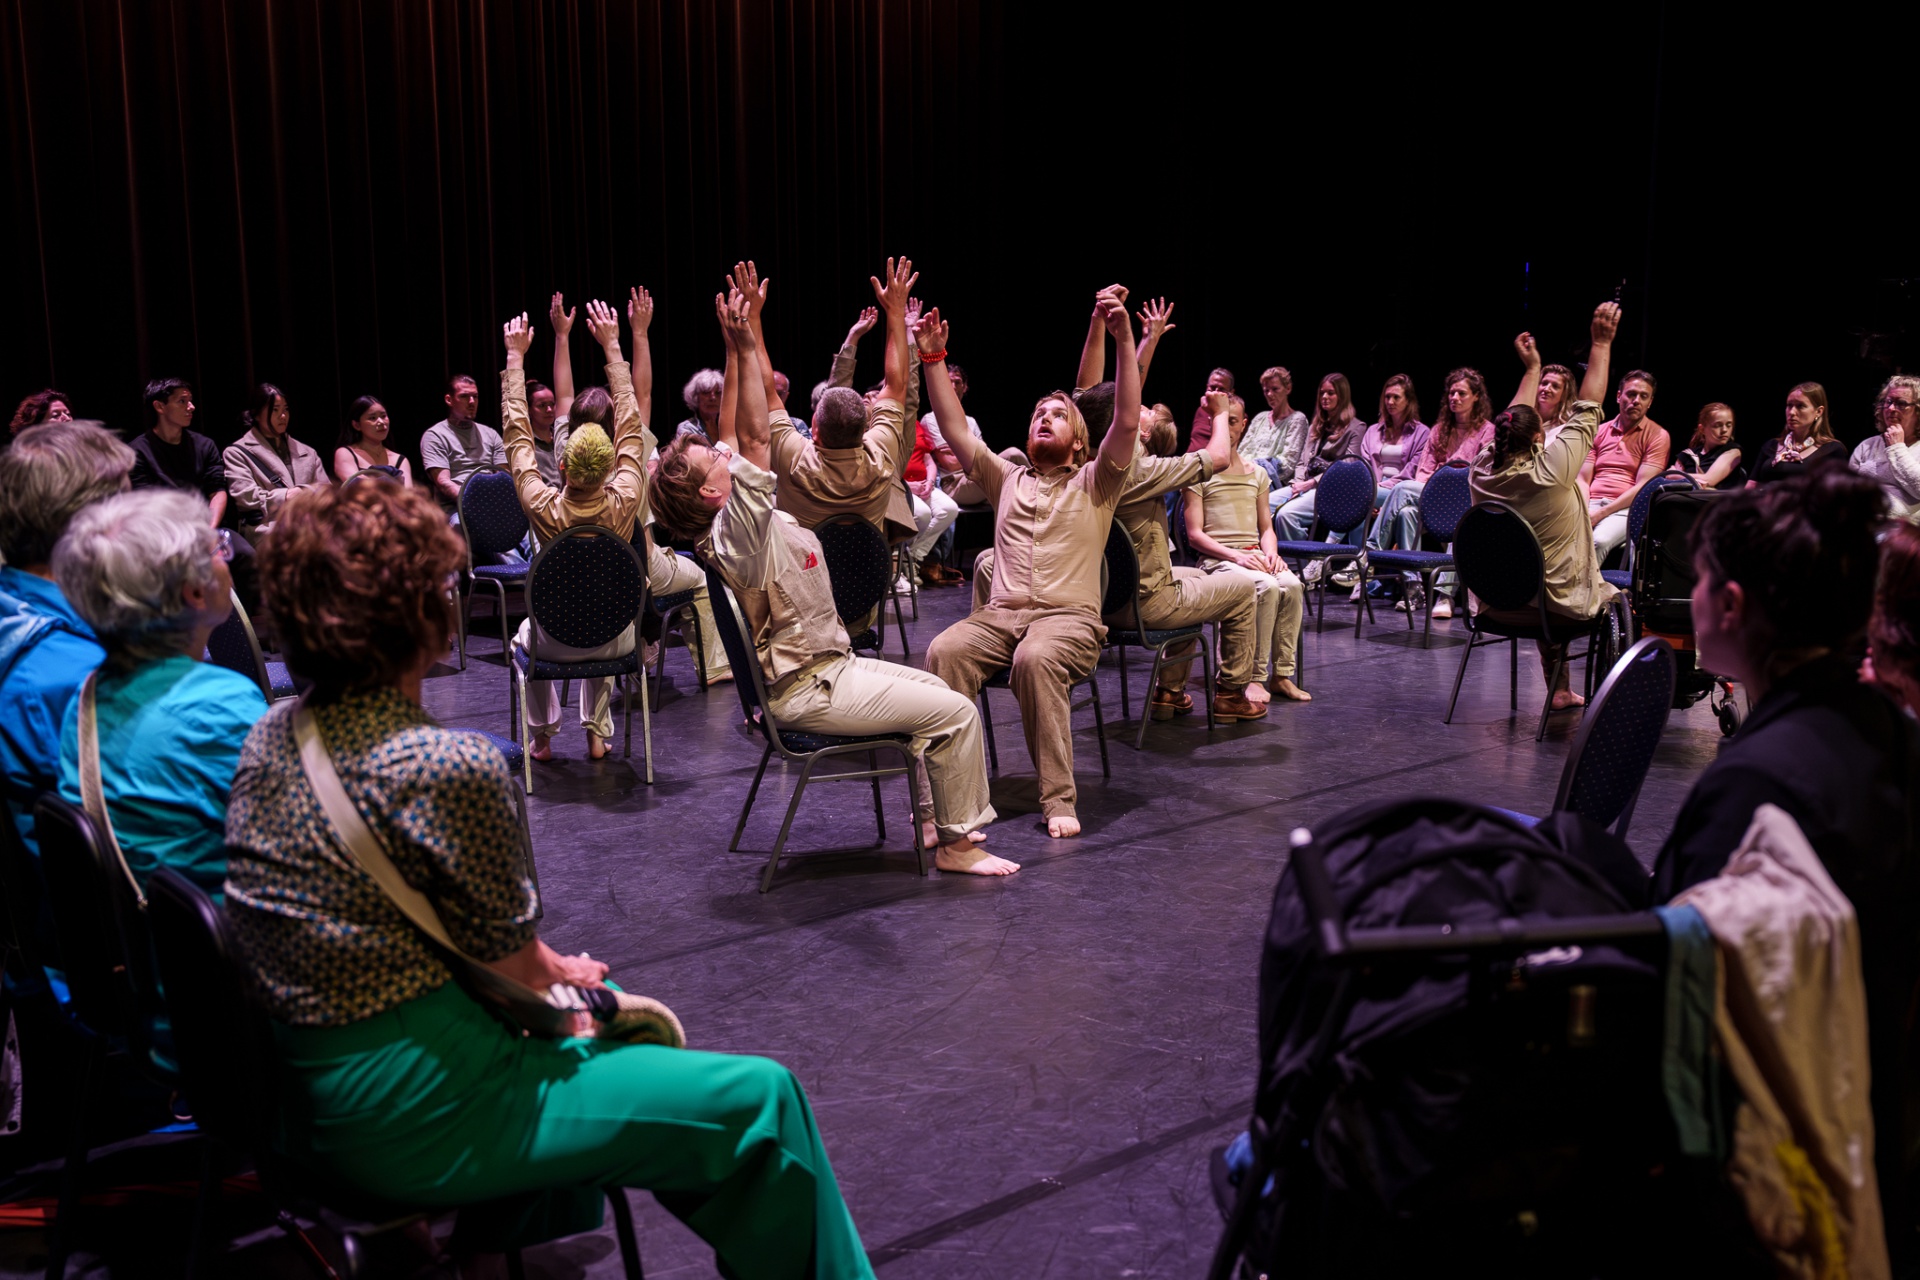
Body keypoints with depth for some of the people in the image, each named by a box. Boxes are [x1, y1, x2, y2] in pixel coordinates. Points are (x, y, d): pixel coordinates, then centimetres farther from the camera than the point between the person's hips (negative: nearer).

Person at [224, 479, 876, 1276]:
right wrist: (566, 974, 10)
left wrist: (561, 972, 10)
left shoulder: (270, 738, 1)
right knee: (762, 1100, -2)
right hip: (413, 1122, -9)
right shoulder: (450, 768, -25)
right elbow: (510, 964, -13)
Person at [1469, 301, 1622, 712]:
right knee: (1617, 598, 25)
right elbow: (1586, 411, -13)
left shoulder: (1482, 473, -10)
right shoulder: (1551, 471, -24)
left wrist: (1532, 368, 18)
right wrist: (1601, 344, -7)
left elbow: (1515, 420, 7)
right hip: (1562, 604, -5)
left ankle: (1560, 690, 37)